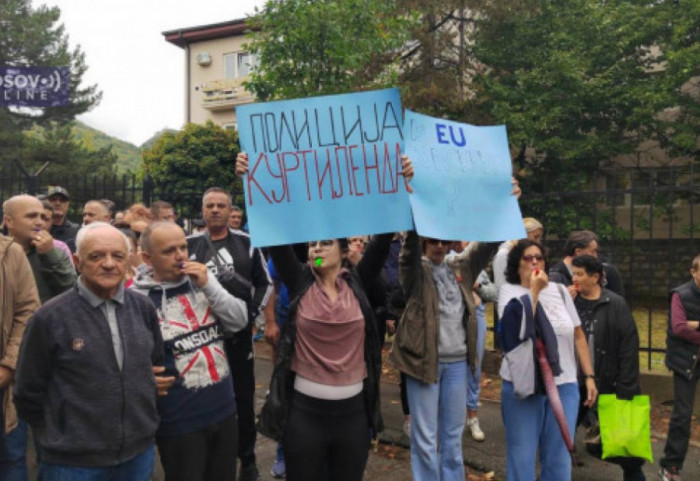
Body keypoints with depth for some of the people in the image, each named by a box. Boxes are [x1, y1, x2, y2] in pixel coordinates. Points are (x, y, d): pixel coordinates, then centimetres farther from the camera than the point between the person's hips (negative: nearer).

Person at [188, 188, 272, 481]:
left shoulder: (246, 243, 1)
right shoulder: (189, 245, 0)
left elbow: (265, 282, 7)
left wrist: (253, 312, -4)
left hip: (239, 333, 0)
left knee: (244, 398, 10)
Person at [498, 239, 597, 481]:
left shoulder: (560, 291, 7)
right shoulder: (509, 291, -3)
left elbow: (578, 336, 10)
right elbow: (516, 328, -20)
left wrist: (589, 376, 5)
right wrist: (534, 290, -14)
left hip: (563, 385, 3)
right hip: (523, 386, -3)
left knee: (558, 456, 12)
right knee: (522, 455, 7)